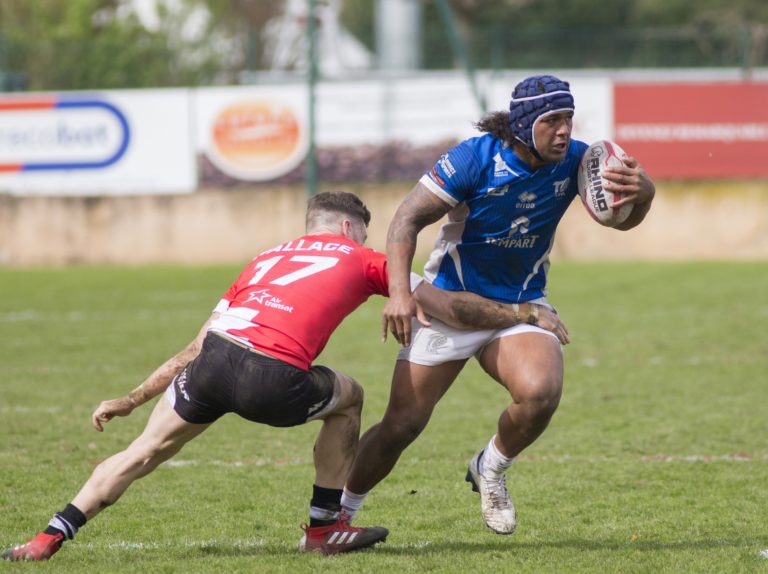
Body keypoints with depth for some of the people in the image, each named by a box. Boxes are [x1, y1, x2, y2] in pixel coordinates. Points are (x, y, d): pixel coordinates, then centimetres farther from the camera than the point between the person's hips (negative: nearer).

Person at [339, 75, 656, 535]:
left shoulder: (573, 160, -9)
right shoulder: (476, 157, -20)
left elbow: (624, 219, -2)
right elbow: (409, 218, -17)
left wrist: (642, 191, -27)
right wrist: (399, 291, -30)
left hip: (521, 306, 2)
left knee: (541, 393, -28)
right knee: (402, 425, -7)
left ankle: (491, 470, 2)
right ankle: (339, 510, 17)